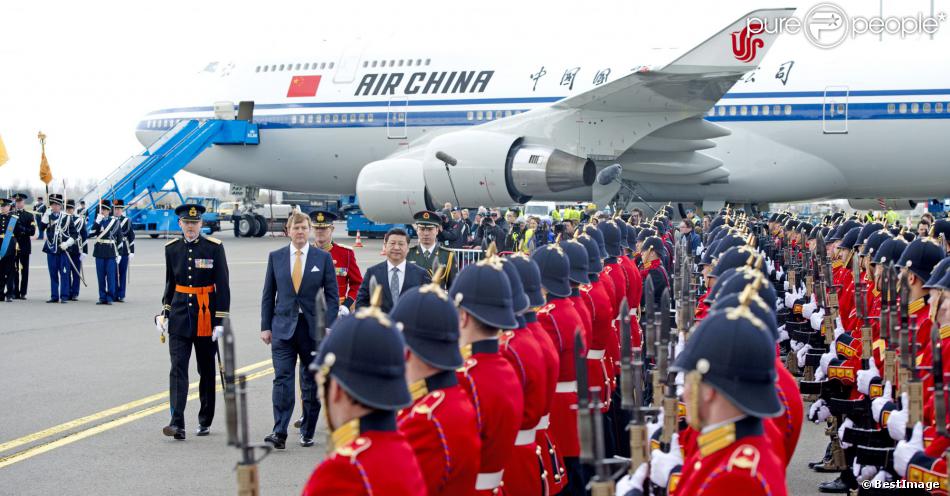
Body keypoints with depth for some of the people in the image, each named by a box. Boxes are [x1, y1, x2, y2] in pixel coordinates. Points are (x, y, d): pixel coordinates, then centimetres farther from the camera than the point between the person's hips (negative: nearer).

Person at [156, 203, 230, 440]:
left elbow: (223, 286, -6)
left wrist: (221, 320, -11)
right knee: (178, 368, -9)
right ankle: (177, 423, -15)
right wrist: (164, 313, 8)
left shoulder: (214, 247, -5)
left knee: (206, 369, 10)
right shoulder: (172, 248, 4)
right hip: (180, 314, 2)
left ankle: (205, 421, 23)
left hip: (206, 315, -2)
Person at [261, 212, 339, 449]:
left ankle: (307, 433, 17)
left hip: (313, 328, 0)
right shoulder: (275, 257, 6)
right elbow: (268, 295, 9)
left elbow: (332, 295, 2)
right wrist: (265, 326, 3)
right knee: (282, 378, -10)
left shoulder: (323, 258, 2)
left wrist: (327, 327, -7)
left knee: (311, 383, 7)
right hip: (283, 327, 0)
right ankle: (279, 432, -14)